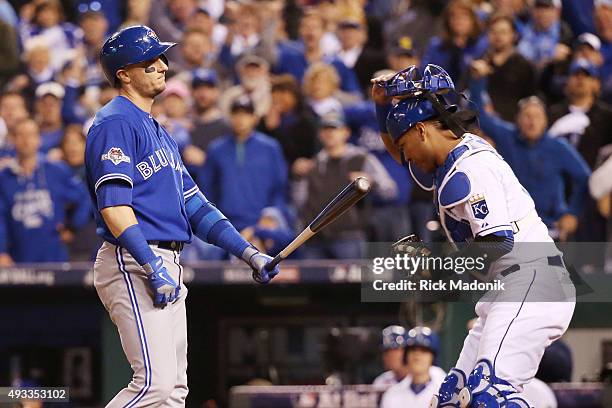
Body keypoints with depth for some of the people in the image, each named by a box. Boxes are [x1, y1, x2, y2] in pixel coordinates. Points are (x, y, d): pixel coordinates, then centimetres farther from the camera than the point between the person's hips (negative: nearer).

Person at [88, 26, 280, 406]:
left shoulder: (159, 132, 22)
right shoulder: (116, 123, -8)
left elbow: (194, 204, 20)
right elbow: (113, 207, -19)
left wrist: (249, 254, 11)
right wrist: (153, 267, -27)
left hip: (166, 266, 10)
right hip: (132, 264, -10)